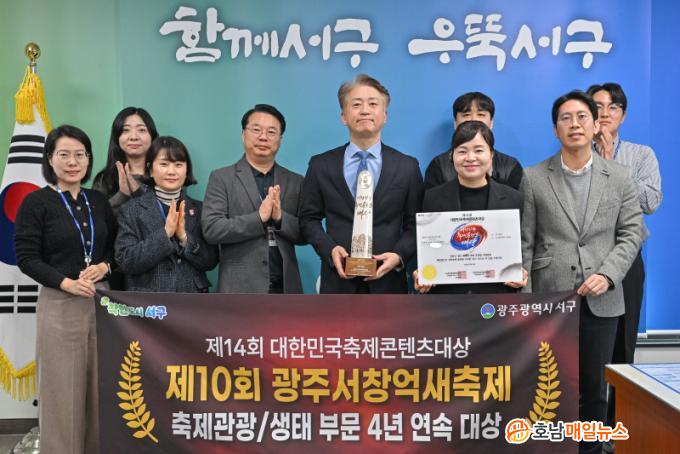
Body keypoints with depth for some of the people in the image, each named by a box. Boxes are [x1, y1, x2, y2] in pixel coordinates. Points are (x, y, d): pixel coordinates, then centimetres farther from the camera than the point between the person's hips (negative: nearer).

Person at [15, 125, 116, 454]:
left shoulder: (98, 200, 11)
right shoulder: (36, 202, -3)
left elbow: (116, 247, 15)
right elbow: (26, 257, -7)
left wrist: (104, 266, -6)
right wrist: (66, 283, -19)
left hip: (102, 301, 4)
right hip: (59, 305, -4)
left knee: (100, 390, 9)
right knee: (63, 392, 2)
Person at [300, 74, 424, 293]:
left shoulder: (408, 167, 3)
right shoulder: (321, 165, 4)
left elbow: (415, 224, 5)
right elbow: (309, 219, 7)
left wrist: (399, 255, -12)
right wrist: (330, 249, -10)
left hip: (387, 282, 0)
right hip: (338, 282, 0)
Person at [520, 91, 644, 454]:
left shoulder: (619, 177, 5)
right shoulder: (534, 178, 0)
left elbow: (632, 232, 4)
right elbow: (524, 244, -2)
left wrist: (607, 275, -12)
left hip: (601, 300, 1)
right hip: (549, 299, -1)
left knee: (595, 387, 12)